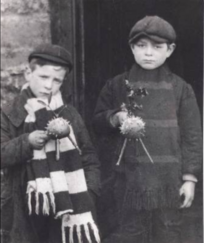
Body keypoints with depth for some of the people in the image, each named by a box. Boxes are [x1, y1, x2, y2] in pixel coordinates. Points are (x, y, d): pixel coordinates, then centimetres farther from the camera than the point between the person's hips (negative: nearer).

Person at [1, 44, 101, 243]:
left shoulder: (70, 115, 5)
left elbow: (89, 157, 7)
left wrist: (89, 193, -4)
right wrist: (27, 142, -23)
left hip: (67, 206, 1)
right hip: (25, 210, -1)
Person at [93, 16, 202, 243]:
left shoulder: (181, 89, 2)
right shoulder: (116, 85, 4)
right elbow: (97, 122, 9)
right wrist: (114, 119, -13)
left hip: (168, 181, 0)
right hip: (127, 179, 0)